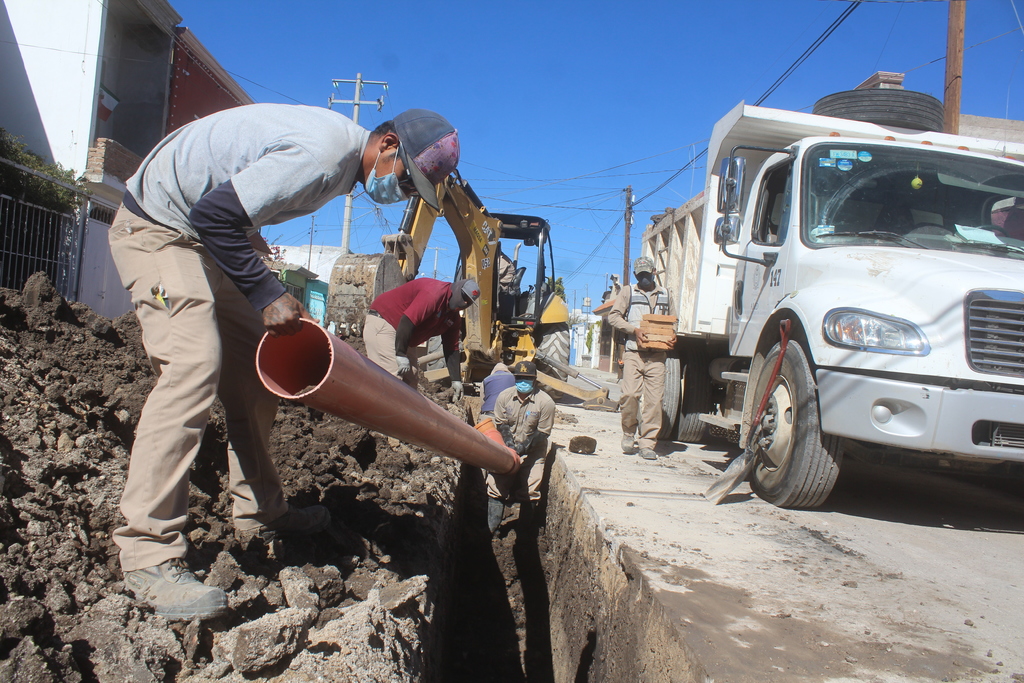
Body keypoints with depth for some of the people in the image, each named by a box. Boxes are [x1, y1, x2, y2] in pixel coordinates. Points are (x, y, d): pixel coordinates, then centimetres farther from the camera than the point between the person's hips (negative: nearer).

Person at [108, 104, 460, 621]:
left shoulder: (343, 153, 5)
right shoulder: (322, 153, -28)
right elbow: (215, 214, -30)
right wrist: (267, 294, -27)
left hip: (203, 235, 11)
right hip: (155, 227, -10)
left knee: (253, 368, 8)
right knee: (193, 365, -23)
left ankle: (258, 511, 19)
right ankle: (148, 553, -20)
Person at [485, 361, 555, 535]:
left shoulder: (545, 402, -14)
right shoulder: (504, 396, -5)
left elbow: (542, 432, -11)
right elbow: (501, 423, 2)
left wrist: (524, 447, -22)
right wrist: (509, 442, -15)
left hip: (533, 453, -2)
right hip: (507, 448, 2)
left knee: (529, 491, -5)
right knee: (496, 485, -6)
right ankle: (491, 528, 3)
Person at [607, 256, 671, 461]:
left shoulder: (664, 294, 19)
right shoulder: (628, 292, 10)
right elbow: (613, 316, 1)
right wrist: (634, 330, -13)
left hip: (656, 354, 2)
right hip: (634, 352, -2)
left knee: (654, 399, -5)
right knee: (630, 394, -13)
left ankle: (647, 443, 1)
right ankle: (629, 433, 10)